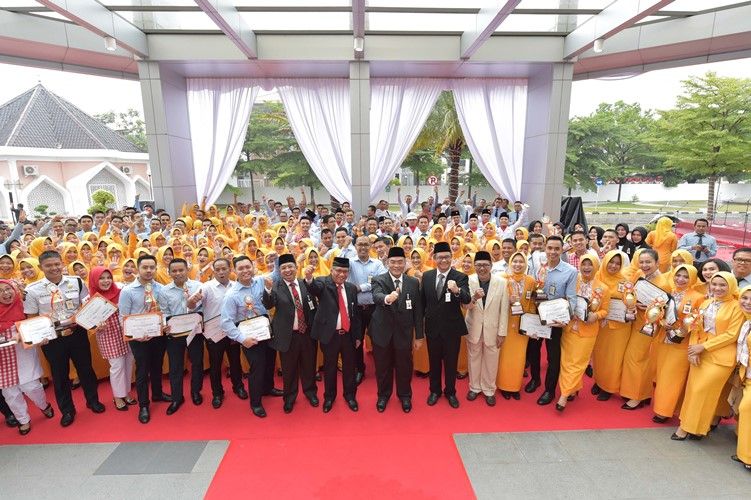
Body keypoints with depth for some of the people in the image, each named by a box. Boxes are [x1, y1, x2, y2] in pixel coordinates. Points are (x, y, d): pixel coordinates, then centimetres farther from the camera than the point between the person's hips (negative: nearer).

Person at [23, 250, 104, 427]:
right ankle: (67, 410, 32)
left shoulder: (76, 282, -3)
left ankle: (93, 400, 36)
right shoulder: (33, 290, -7)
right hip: (52, 338, -1)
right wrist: (58, 331, -17)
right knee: (59, 374, 14)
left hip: (78, 333, 1)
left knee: (85, 368, 15)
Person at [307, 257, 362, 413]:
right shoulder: (323, 283, -7)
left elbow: (356, 313, 9)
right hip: (330, 334, -3)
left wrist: (358, 335, 9)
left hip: (348, 334, 3)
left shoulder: (352, 288, 5)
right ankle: (329, 396, 33)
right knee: (329, 367, 12)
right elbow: (314, 287, -31)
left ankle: (350, 395, 35)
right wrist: (309, 278, -54)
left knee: (349, 366, 14)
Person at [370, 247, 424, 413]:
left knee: (404, 366, 15)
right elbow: (376, 296, -31)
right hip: (382, 332, -1)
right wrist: (387, 298, -54)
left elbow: (418, 311, 1)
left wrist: (419, 336, 1)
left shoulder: (414, 283, -2)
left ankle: (405, 395, 40)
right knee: (382, 367, 15)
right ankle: (383, 395, 39)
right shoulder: (378, 280, -8)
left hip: (404, 333, 1)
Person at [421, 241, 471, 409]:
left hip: (452, 327, -2)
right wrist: (424, 319, 10)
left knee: (451, 362, 14)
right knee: (434, 361, 18)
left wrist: (457, 290, -47)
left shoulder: (460, 277, -12)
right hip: (432, 327, 2)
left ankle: (450, 392, 36)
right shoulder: (426, 276, -2)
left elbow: (467, 299, -27)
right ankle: (435, 391, 40)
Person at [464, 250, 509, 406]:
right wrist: (474, 298, -36)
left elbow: (504, 310, -7)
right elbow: (465, 305, -13)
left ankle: (489, 390, 34)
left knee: (491, 360, 12)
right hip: (473, 328, 1)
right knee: (474, 358, 17)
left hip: (492, 328, -1)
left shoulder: (501, 282, -13)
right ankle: (474, 387, 38)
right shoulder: (469, 280, -11)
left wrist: (502, 332, -5)